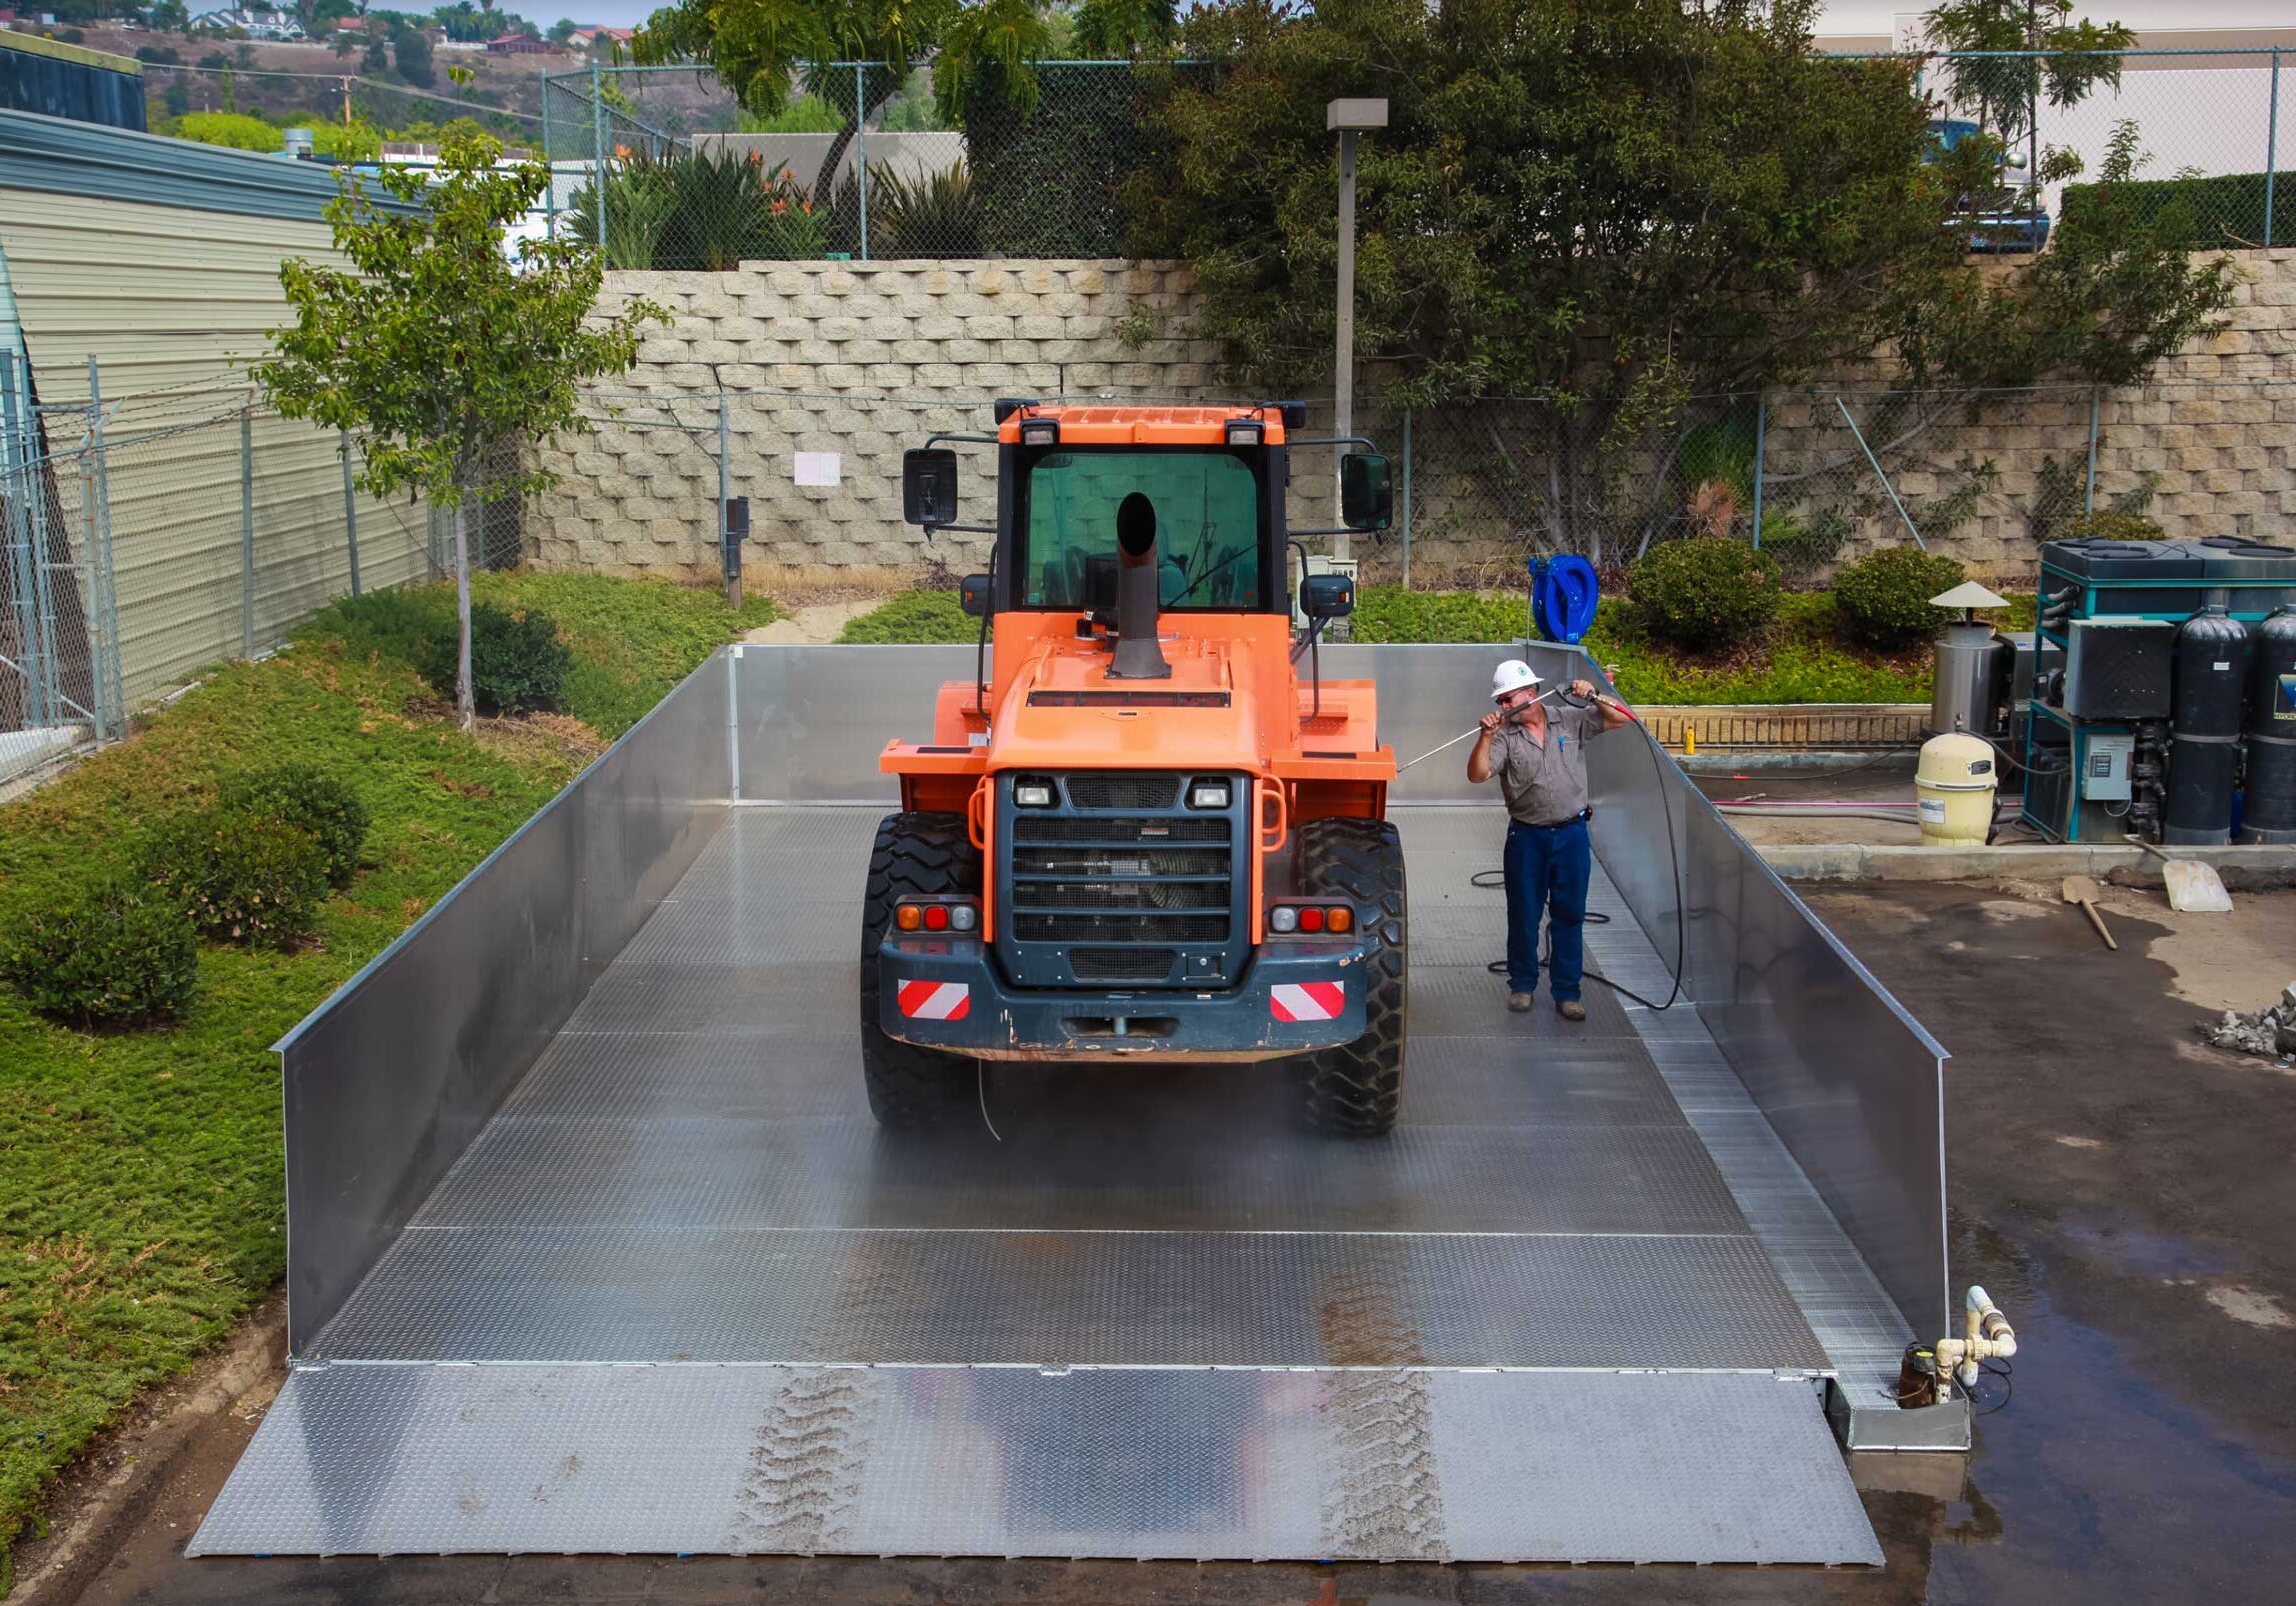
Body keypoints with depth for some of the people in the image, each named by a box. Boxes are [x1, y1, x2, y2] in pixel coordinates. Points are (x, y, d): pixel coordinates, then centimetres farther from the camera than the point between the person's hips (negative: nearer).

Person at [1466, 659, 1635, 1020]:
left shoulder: (1570, 719, 0)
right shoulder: (1504, 735, -4)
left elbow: (1621, 718, 1)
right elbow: (1477, 774, -15)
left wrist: (1593, 697, -14)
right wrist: (1486, 735, -26)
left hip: (1571, 834, 0)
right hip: (1526, 837, 0)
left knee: (1569, 916, 6)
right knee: (1523, 916, 9)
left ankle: (1566, 992, 15)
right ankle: (1522, 984, 26)